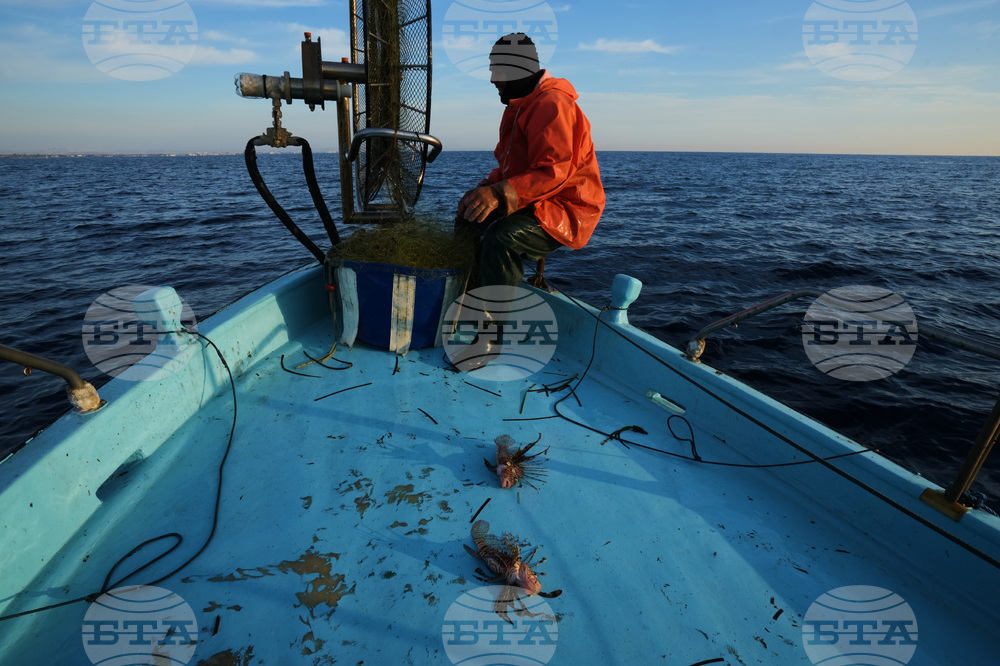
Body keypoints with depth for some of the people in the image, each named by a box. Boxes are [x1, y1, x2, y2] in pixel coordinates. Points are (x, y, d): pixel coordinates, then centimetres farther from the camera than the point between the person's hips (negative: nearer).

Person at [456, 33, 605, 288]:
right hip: (529, 204, 11)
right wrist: (482, 190, 0)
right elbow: (509, 167, 20)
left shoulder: (552, 103, -15)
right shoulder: (519, 106, 19)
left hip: (565, 210, -11)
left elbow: (553, 172, -27)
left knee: (500, 239, -35)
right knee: (467, 218, 12)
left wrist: (499, 193, -34)